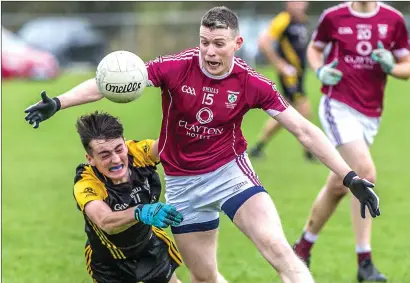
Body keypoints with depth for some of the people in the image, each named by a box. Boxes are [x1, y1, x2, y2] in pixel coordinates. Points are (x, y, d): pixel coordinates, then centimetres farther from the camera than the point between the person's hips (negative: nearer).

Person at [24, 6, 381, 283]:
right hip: (182, 183, 1)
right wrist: (57, 103, -29)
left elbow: (304, 130, -10)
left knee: (278, 250, -23)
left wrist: (350, 177, -15)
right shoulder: (176, 68, -16)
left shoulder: (252, 84, -14)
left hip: (229, 171, -1)